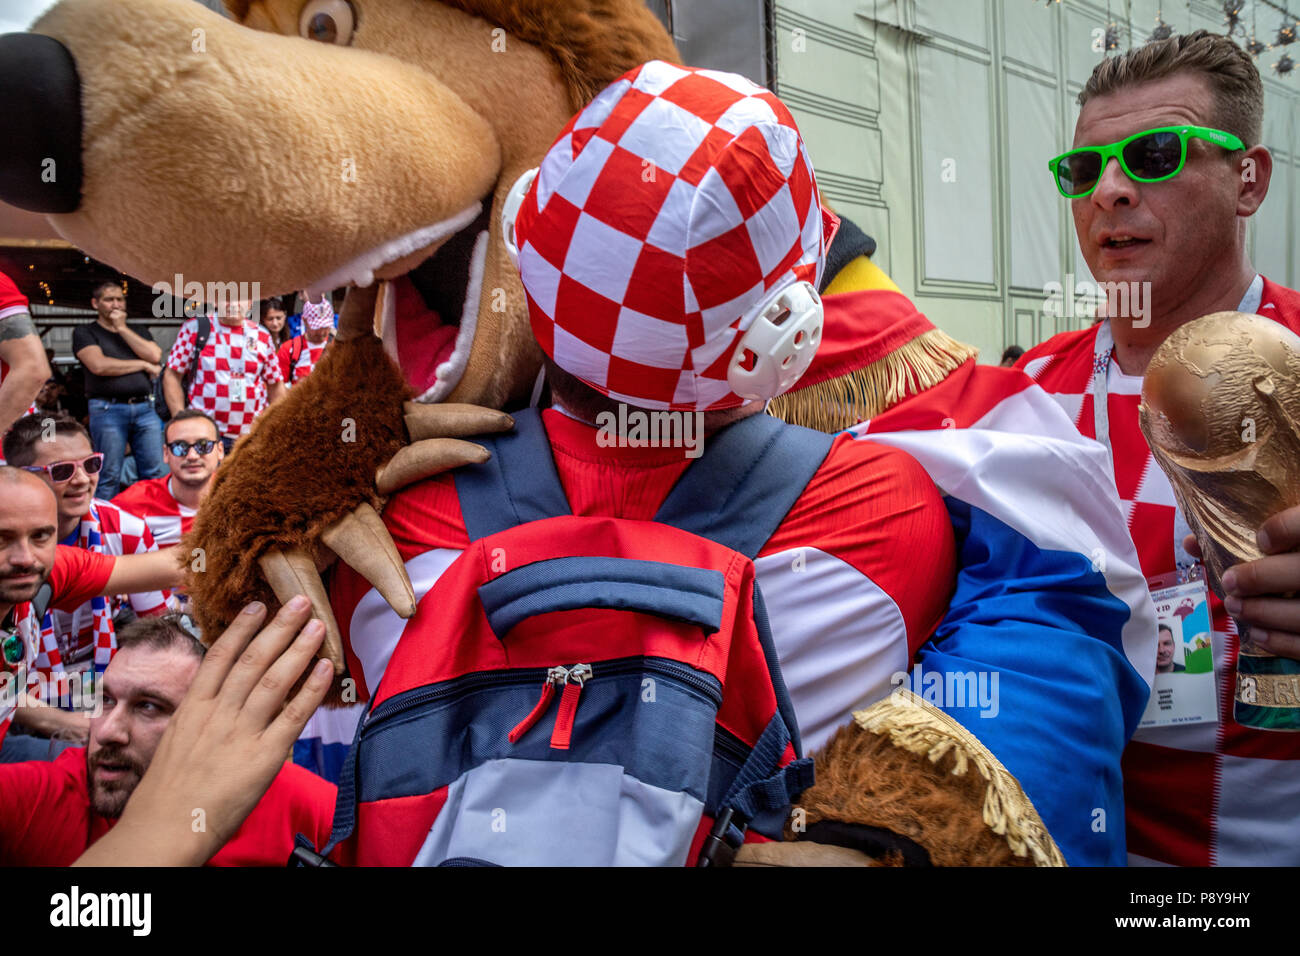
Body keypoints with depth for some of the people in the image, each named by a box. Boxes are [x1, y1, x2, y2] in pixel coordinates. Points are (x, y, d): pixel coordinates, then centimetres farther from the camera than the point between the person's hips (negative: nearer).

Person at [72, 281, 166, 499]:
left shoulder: (139, 331, 21)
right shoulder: (85, 332, 8)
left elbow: (155, 355, 1)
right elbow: (99, 365, -10)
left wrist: (122, 328, 0)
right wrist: (143, 365, -2)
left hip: (144, 408, 4)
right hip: (108, 410, -3)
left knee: (155, 474, 0)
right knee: (109, 477, -3)